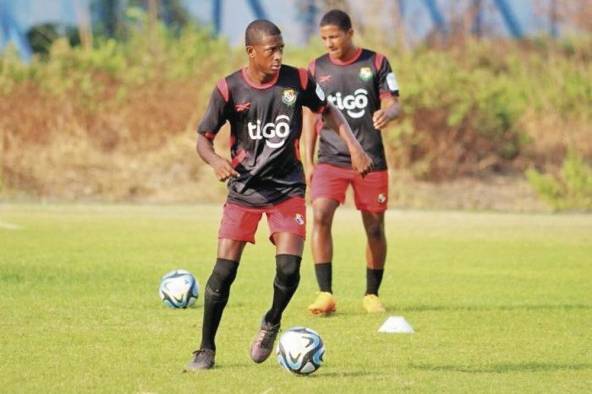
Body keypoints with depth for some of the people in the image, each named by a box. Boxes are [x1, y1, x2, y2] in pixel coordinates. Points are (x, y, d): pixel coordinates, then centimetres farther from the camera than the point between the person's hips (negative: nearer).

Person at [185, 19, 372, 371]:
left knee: (289, 268, -14)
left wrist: (354, 145, -2)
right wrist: (215, 160, -25)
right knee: (224, 270, -7)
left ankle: (272, 324, 17)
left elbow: (328, 111, 11)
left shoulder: (297, 80, -6)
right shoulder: (229, 89, -10)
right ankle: (207, 351, 8)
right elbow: (204, 138, -3)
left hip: (288, 189, 1)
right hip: (244, 190, -1)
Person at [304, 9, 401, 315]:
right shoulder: (316, 69, 6)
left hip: (371, 160, 0)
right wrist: (308, 161, 6)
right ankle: (325, 294, -18)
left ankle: (372, 295, 22)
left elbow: (394, 103, -3)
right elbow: (311, 116, 11)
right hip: (330, 159, 0)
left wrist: (388, 113, -28)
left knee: (374, 227, 4)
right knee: (320, 215, -19)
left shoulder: (376, 63, 0)